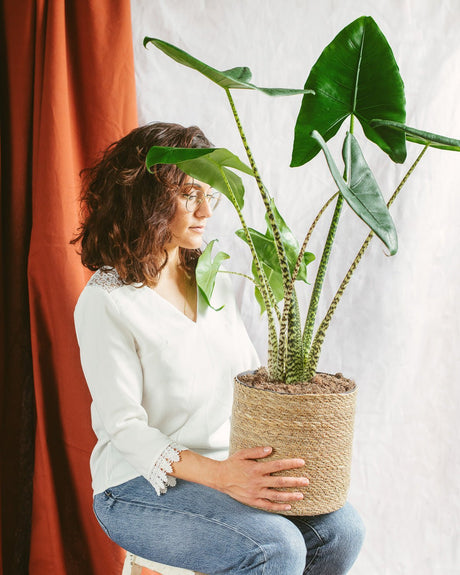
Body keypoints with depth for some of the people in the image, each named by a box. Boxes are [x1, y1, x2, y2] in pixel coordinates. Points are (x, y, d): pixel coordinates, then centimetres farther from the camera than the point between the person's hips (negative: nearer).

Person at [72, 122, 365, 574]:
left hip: (229, 469, 6)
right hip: (142, 486, -6)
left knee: (340, 529, -13)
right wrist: (219, 475, -29)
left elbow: (252, 377, 11)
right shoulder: (106, 300, -14)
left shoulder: (212, 280, 7)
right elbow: (124, 427, -17)